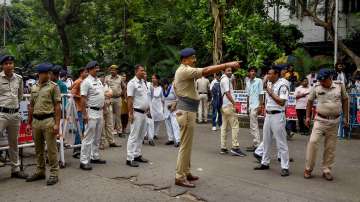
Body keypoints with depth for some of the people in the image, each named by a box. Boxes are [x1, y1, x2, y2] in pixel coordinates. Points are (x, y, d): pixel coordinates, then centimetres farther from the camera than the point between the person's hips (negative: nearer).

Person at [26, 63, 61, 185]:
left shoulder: (53, 86, -4)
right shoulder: (34, 88, 11)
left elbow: (57, 107, -7)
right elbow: (31, 107, 17)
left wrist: (57, 124, -13)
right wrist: (29, 123, 15)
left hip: (48, 120, -5)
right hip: (36, 121, 5)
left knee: (51, 148, -2)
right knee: (38, 149, 14)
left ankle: (54, 173, 7)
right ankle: (40, 171, 27)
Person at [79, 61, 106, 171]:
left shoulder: (98, 80, 13)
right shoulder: (86, 82, -11)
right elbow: (83, 98, -15)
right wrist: (84, 114, -20)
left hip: (100, 112, 8)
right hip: (91, 112, -8)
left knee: (97, 137, 15)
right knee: (88, 137, -6)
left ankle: (95, 157, 27)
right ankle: (84, 161, 0)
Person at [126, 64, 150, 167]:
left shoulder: (143, 82, 15)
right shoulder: (132, 83, -11)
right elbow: (129, 99, -15)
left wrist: (148, 109, 15)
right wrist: (130, 113, -18)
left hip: (144, 113, 8)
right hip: (137, 112, -8)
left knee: (141, 136, 13)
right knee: (134, 136, -6)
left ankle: (137, 155, 23)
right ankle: (130, 158, 0)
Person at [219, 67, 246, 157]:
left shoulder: (223, 79, 19)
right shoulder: (225, 79, -10)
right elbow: (227, 93, -18)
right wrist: (234, 103, -17)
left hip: (224, 106, 10)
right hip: (229, 106, -10)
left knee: (224, 126, 10)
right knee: (235, 126, -8)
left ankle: (223, 147, 12)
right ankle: (235, 147, -9)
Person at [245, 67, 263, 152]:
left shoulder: (259, 81, -5)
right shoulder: (248, 82, 14)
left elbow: (260, 94, -7)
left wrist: (260, 106, -13)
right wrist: (248, 106, 15)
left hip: (255, 106, -7)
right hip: (250, 106, 7)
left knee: (253, 126, -8)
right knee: (254, 125, 12)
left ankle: (256, 144, -2)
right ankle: (256, 144, 19)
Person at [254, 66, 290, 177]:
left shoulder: (282, 85, -13)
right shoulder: (269, 83, 12)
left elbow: (282, 102, -21)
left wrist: (271, 93, -18)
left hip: (277, 116, -8)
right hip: (268, 115, 9)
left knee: (281, 142, -4)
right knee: (266, 140, 15)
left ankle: (285, 167, 3)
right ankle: (265, 163, 27)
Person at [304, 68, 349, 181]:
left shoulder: (339, 85, -1)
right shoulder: (316, 88, -4)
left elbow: (345, 100, 8)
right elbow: (310, 101, 8)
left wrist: (346, 117, 7)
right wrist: (308, 117, 6)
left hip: (334, 121, 1)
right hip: (320, 120, -1)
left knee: (330, 147, 8)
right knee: (313, 141, -12)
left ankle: (326, 170, 21)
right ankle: (308, 169, 1)